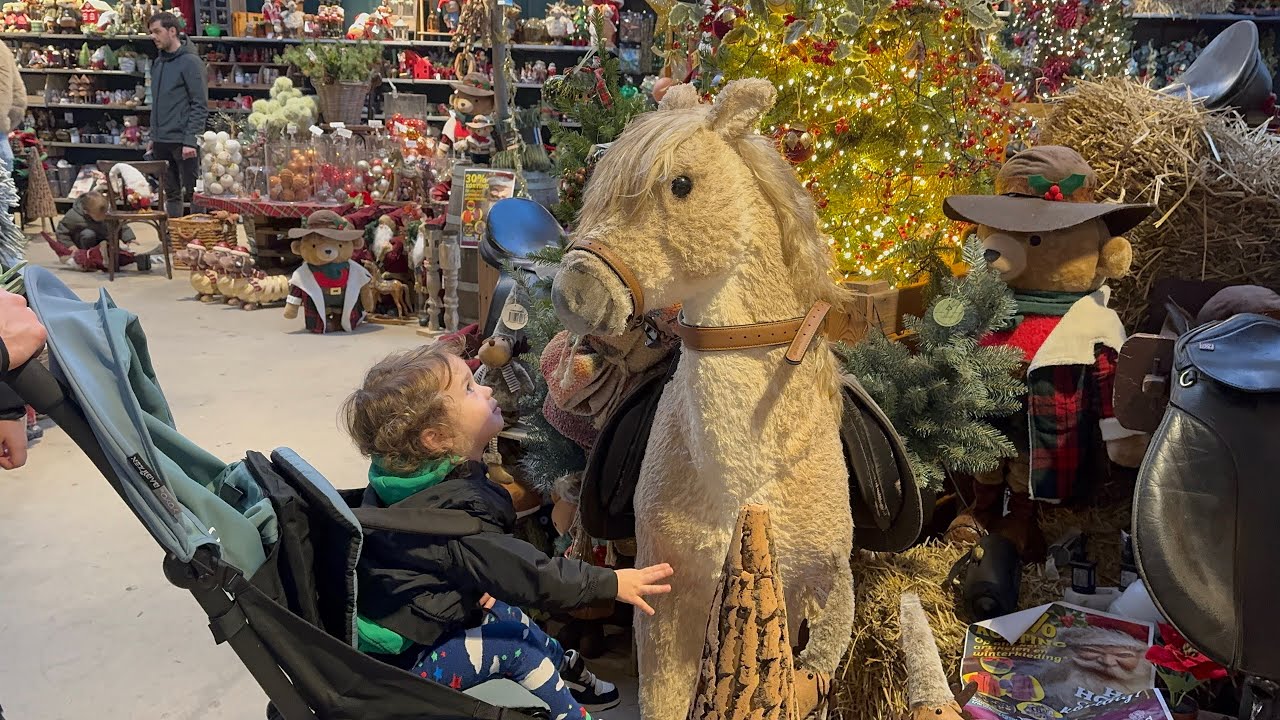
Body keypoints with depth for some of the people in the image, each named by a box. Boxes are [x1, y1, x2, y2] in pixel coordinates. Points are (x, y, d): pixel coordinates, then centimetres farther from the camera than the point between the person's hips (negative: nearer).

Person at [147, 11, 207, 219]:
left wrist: (190, 141, -19)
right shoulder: (158, 63, 14)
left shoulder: (190, 62, -8)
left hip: (183, 142, -7)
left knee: (192, 192, -2)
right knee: (171, 193, 12)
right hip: (161, 142, 7)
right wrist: (153, 137, 16)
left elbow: (200, 105, -13)